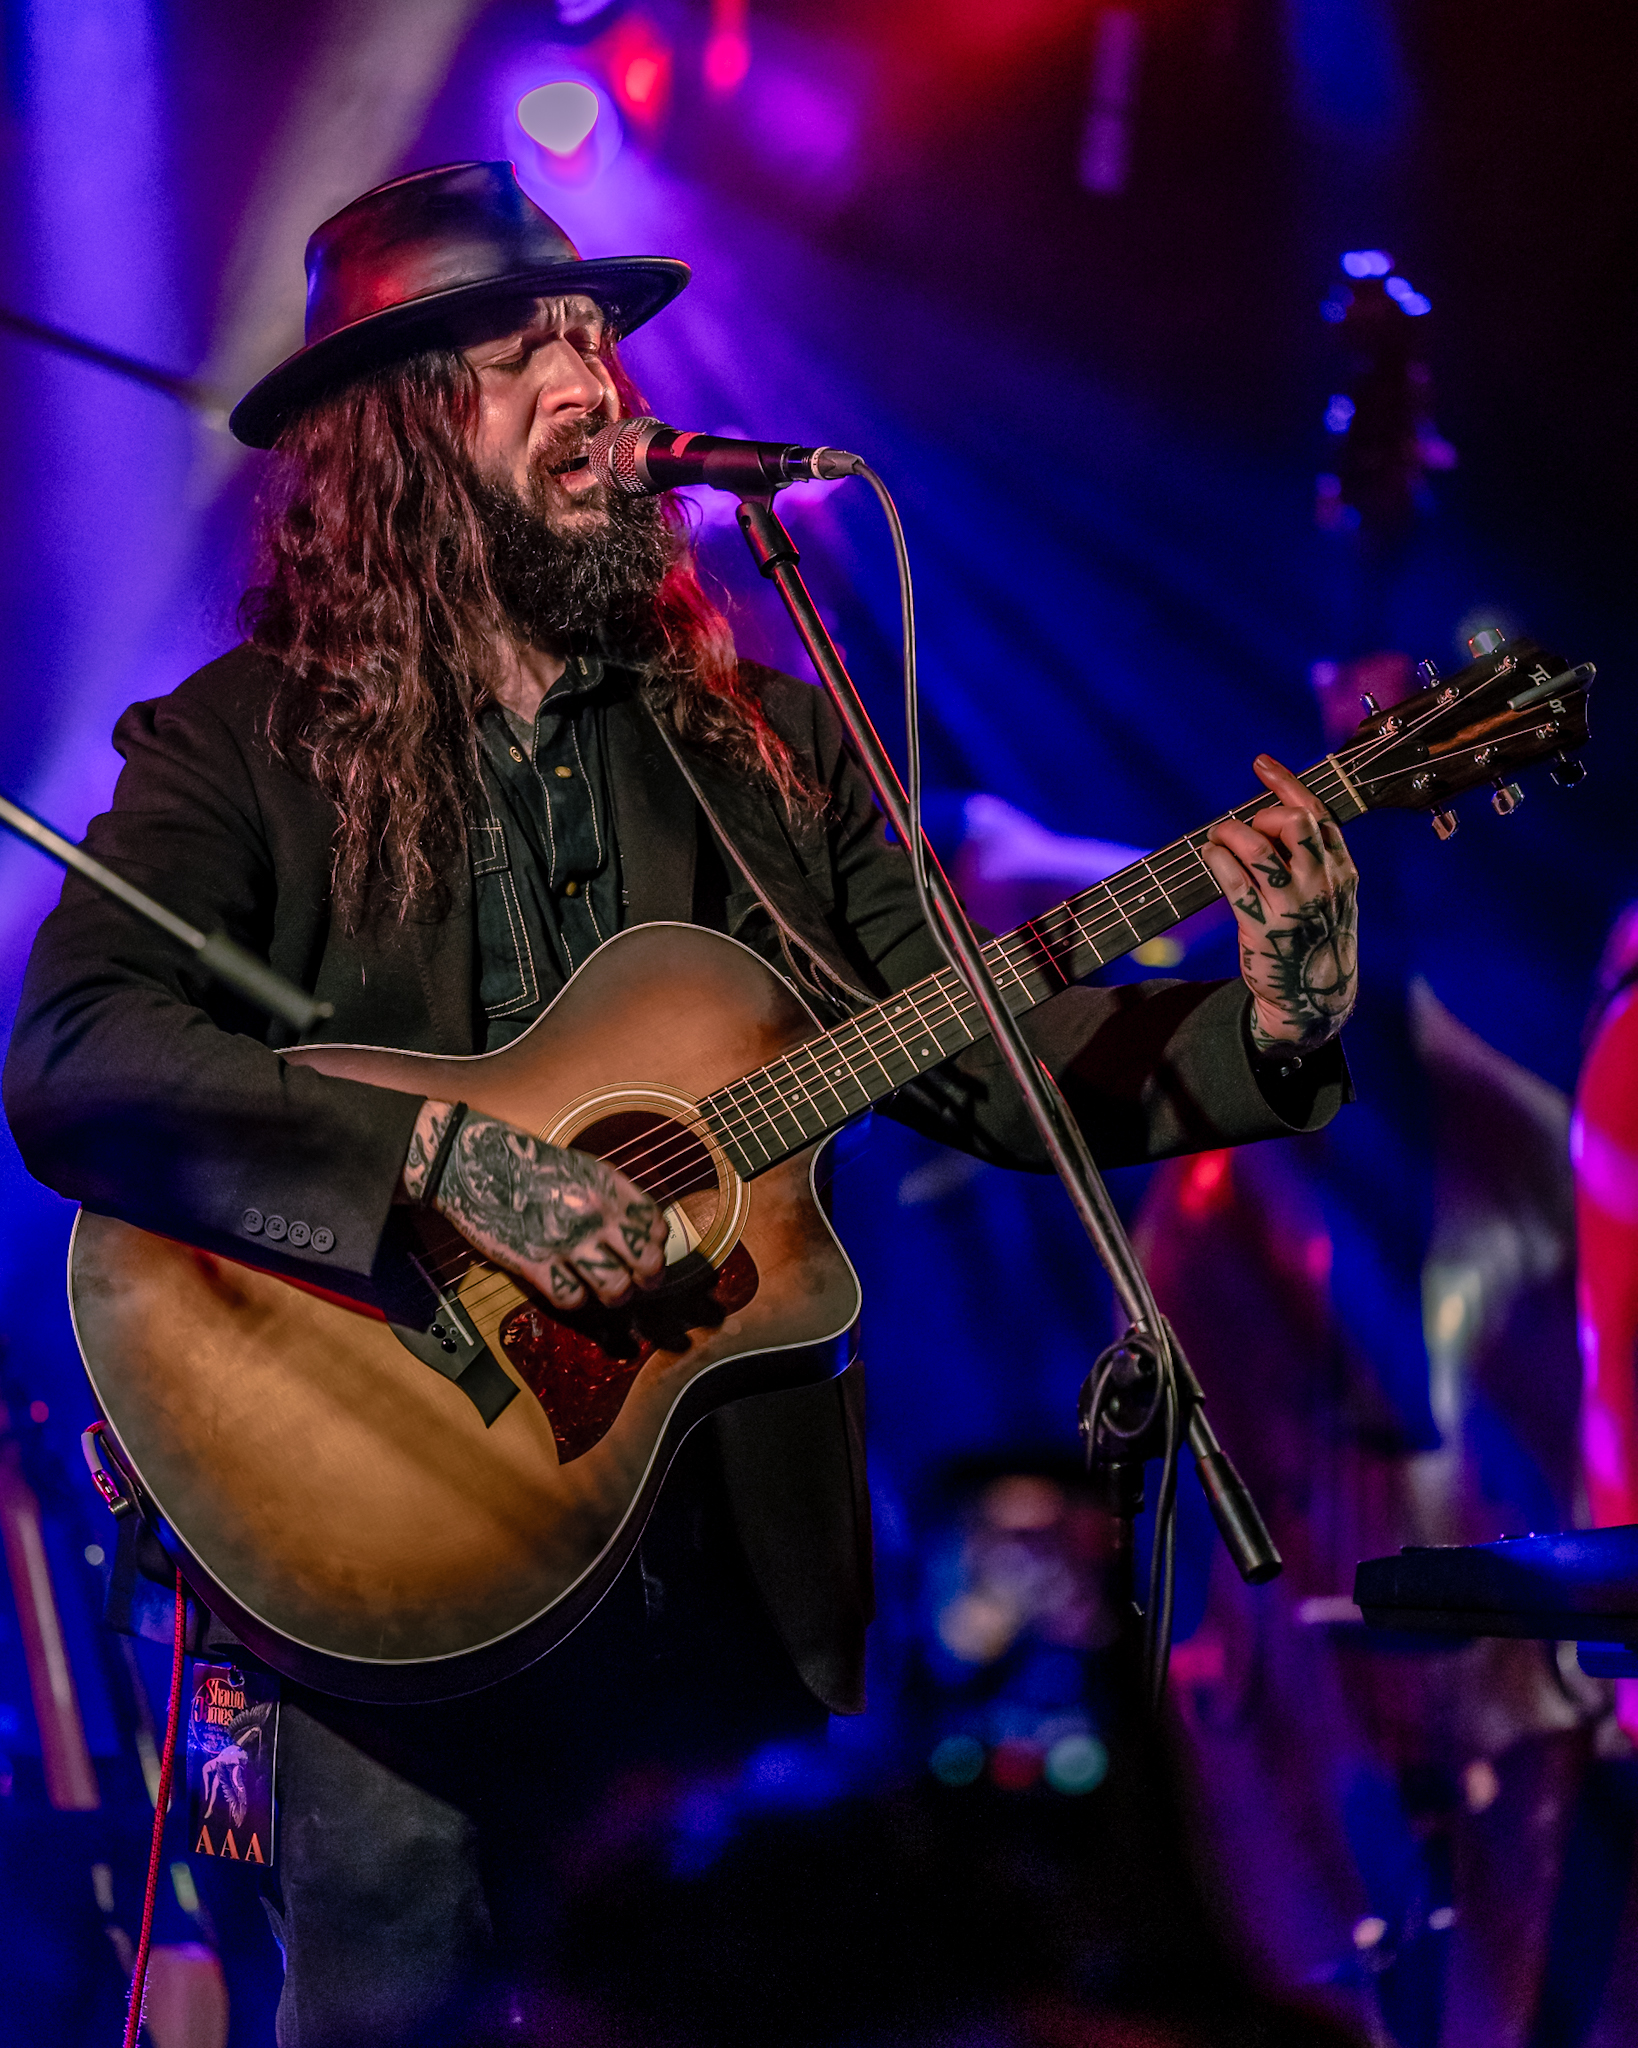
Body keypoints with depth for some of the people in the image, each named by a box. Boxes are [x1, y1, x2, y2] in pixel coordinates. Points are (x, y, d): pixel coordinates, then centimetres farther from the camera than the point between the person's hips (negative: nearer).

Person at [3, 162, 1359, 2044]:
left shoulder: (766, 744, 10)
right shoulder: (242, 748, -3)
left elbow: (987, 1062, 8)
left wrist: (1264, 1030, -9)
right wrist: (438, 1158, -29)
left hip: (736, 1582, 4)